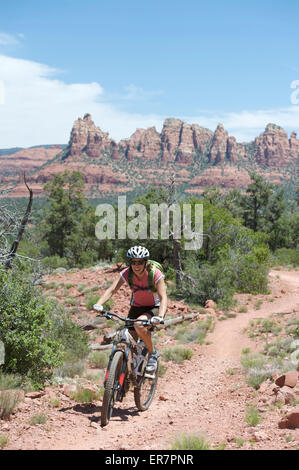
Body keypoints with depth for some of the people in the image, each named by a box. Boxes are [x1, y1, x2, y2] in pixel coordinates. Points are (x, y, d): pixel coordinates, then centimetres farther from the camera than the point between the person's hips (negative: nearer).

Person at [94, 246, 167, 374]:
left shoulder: (155, 274, -24)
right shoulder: (127, 273, -15)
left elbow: (163, 297, -30)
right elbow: (112, 289, -24)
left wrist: (160, 317, -48)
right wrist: (98, 304, -42)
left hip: (154, 308, -4)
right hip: (136, 307, 4)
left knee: (139, 325, -34)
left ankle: (153, 353, -10)